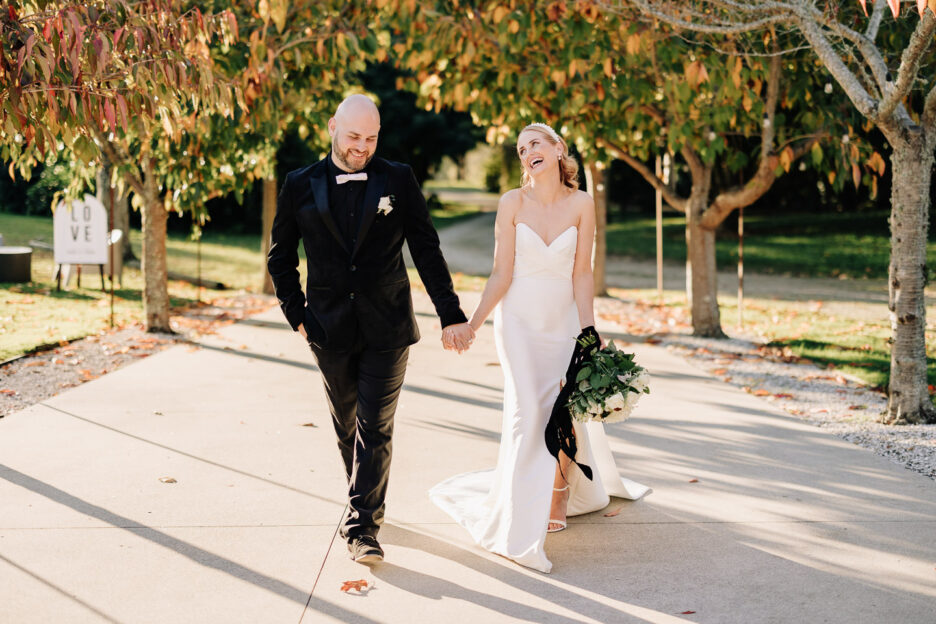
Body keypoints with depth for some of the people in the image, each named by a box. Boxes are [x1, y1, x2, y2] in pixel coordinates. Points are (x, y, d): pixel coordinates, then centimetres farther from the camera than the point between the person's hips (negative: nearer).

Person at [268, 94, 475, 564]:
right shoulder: (301, 186, 1)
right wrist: (296, 313, 2)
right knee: (347, 428, 14)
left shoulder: (398, 180, -2)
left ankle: (362, 526, 1)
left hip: (387, 330, -2)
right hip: (330, 330, 2)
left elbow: (427, 251, -1)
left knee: (375, 428, -4)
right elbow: (280, 257, 10)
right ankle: (368, 502, 34)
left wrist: (451, 315, -5)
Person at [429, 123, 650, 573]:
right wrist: (473, 323, -13)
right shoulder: (513, 203, -6)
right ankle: (523, 517, 3)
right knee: (528, 409, -9)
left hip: (564, 319, 2)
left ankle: (561, 492, 30)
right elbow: (502, 274, -7)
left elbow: (582, 274, -3)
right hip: (519, 319, -1)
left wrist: (589, 332, -6)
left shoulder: (581, 204, -3)